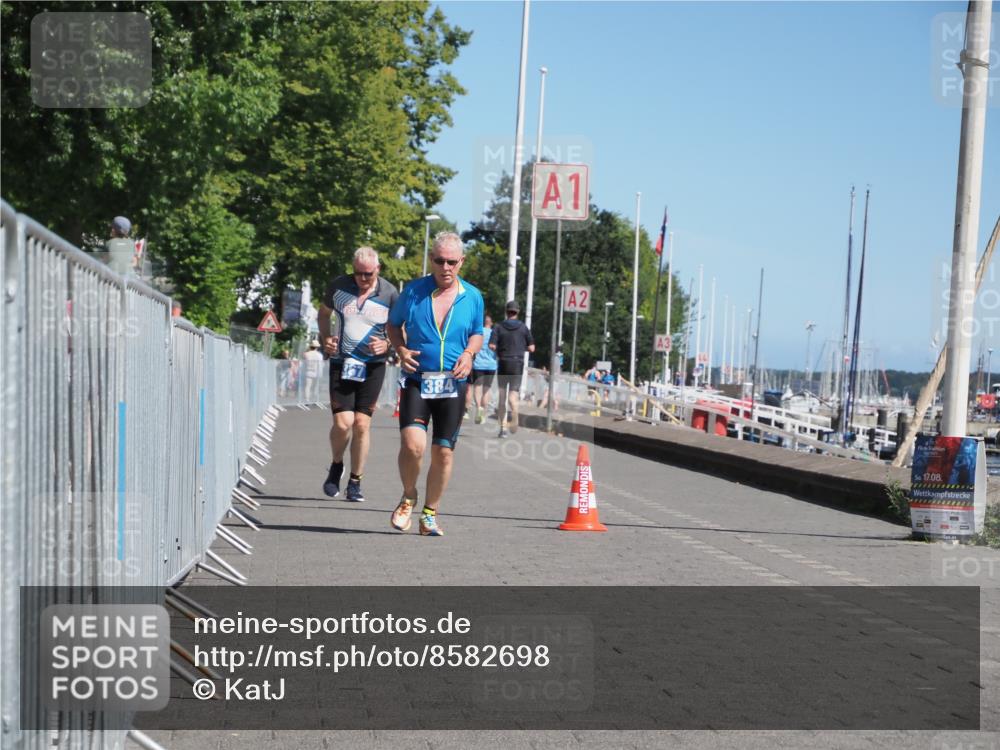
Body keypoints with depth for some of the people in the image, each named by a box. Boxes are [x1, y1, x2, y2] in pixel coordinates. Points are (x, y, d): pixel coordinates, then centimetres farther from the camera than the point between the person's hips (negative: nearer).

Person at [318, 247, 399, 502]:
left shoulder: (389, 294, -5)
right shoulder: (338, 286, -1)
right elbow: (324, 313, 17)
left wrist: (387, 345, -15)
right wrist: (325, 338, 1)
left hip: (373, 366, 0)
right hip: (341, 363, 0)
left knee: (362, 424, -3)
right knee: (343, 422, -12)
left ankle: (355, 483, 11)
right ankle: (336, 467, 18)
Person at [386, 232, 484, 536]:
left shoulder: (473, 297, 5)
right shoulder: (413, 291, 0)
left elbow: (477, 334, 18)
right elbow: (393, 324, 14)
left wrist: (469, 354, -3)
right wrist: (401, 350, -4)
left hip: (453, 385, 2)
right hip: (416, 381, -2)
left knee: (443, 452, 3)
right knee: (412, 444, -18)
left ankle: (430, 512, 21)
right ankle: (408, 497, 10)